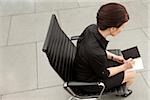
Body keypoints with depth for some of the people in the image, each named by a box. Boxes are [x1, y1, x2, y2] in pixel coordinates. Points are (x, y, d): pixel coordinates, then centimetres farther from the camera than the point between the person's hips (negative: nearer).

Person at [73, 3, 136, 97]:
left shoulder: (92, 28, -20)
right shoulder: (96, 53, -43)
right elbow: (104, 74, -21)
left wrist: (114, 57, -1)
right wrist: (124, 67, -9)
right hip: (89, 83, -7)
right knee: (132, 74, 7)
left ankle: (120, 86, 49)